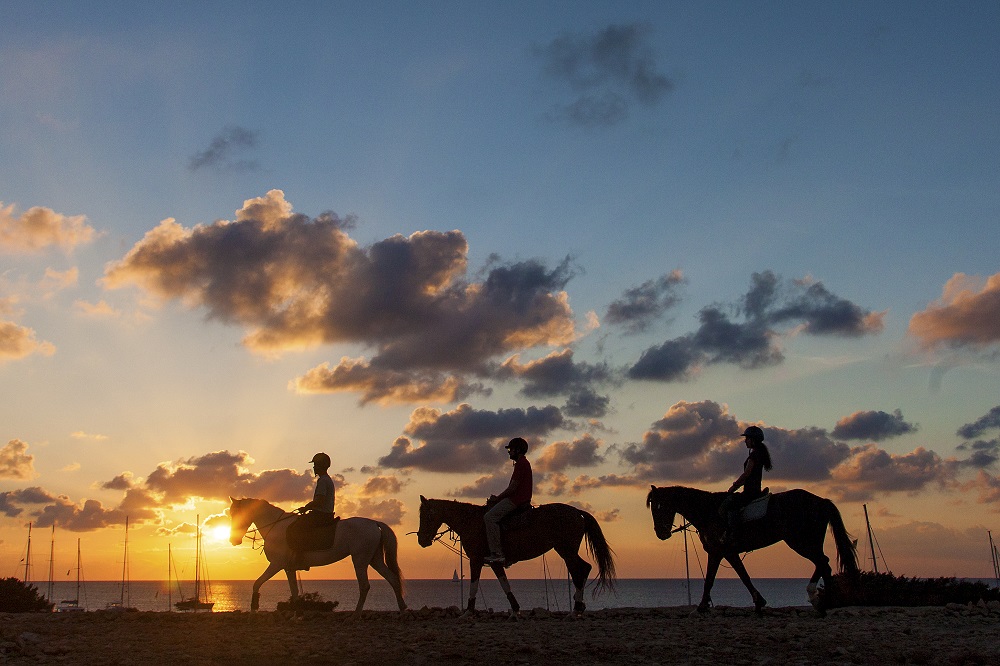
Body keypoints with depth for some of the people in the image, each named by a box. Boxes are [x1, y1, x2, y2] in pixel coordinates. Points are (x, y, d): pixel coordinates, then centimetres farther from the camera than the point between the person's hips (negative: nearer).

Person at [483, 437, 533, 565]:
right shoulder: (523, 463, 21)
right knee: (491, 510, 19)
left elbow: (513, 487, -18)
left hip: (516, 500, -11)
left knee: (490, 516, -18)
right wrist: (497, 498, 14)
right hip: (519, 500, 11)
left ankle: (497, 553, -22)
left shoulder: (521, 463, -13)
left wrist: (497, 498, -8)